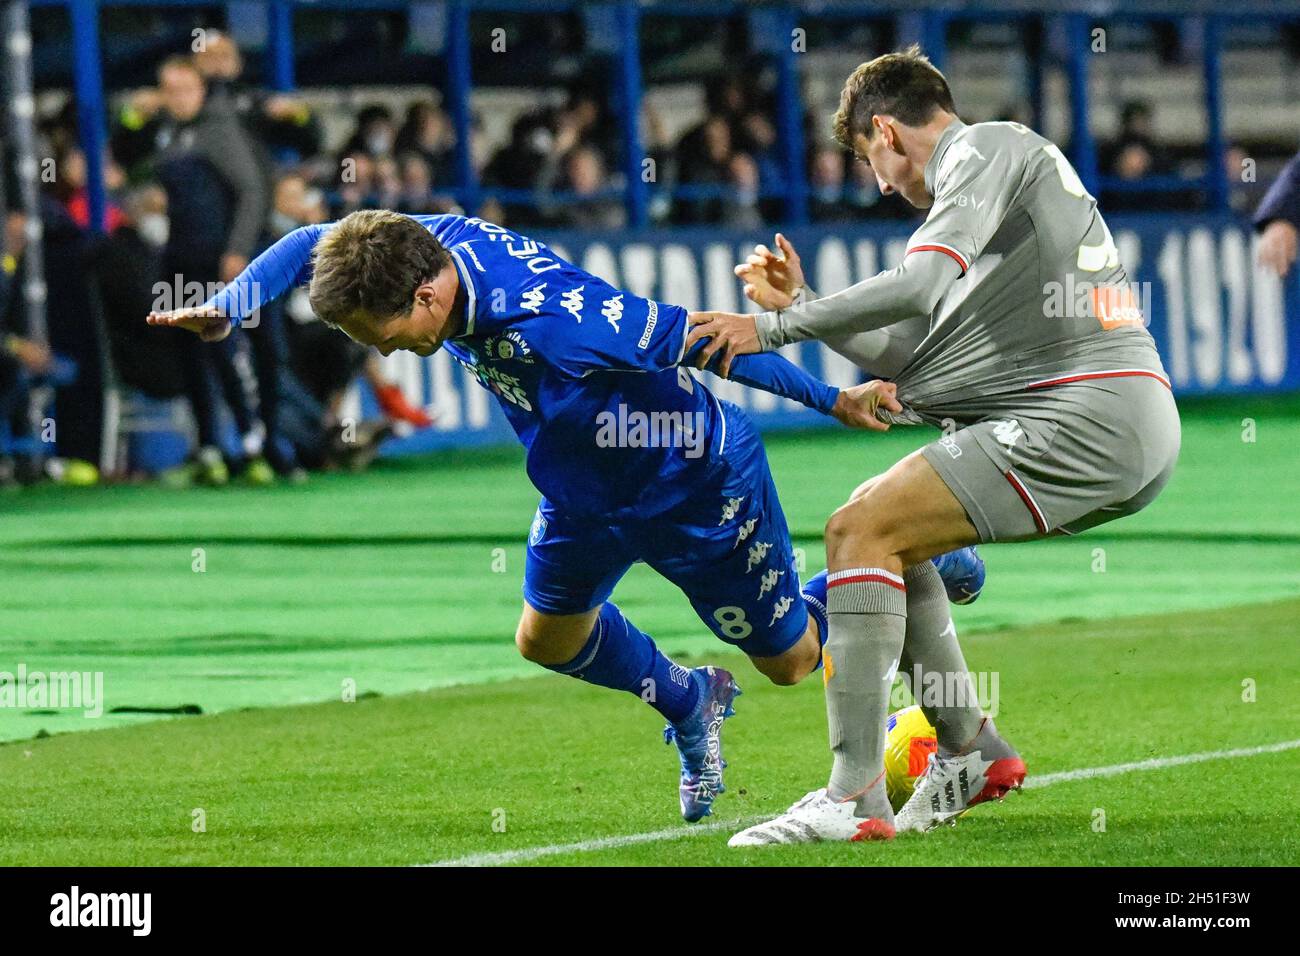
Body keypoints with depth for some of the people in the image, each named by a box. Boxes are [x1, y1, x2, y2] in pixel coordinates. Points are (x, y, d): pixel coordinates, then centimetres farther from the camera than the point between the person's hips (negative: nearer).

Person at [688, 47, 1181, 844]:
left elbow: (917, 286, -20)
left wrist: (773, 328, -12)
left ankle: (854, 798, -20)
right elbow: (909, 355, 25)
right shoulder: (1001, 161, 27)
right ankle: (970, 749, 16)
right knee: (881, 523, 18)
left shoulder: (985, 149, -3)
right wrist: (799, 306, 20)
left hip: (1088, 419, -10)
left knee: (862, 530, -13)